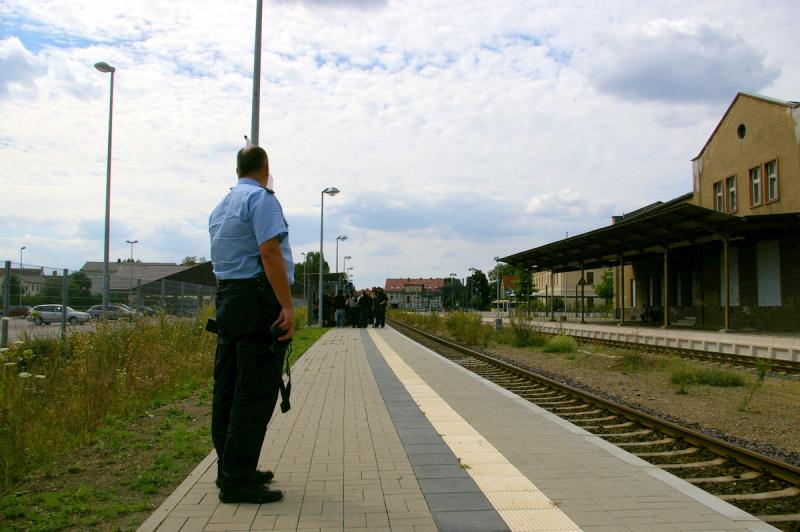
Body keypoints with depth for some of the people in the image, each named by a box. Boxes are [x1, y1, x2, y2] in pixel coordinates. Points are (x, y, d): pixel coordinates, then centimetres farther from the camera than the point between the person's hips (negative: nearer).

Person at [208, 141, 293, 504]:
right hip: (257, 297, -10)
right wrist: (287, 305, -22)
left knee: (227, 387, 12)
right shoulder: (262, 198, -7)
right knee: (256, 390, -7)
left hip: (225, 296, 10)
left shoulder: (221, 206, 21)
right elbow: (270, 253, -19)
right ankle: (238, 481, -5)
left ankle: (231, 470, 22)